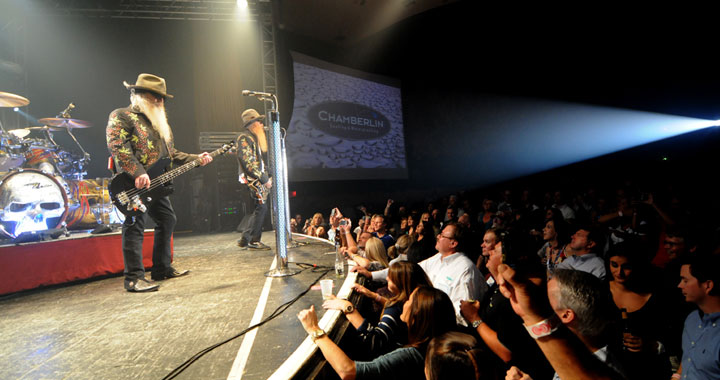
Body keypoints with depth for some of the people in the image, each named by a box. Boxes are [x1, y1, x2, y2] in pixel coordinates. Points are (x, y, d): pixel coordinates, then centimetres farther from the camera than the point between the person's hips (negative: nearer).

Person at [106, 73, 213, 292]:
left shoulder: (160, 123, 24)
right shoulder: (121, 116, -2)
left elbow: (170, 154, 24)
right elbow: (116, 145, -17)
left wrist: (196, 159, 11)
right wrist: (138, 173, -27)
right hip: (135, 184, -9)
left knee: (167, 220, 11)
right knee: (135, 225, -10)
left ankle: (162, 269, 22)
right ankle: (134, 278, -6)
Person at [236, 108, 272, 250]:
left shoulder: (253, 138, 22)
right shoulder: (244, 138, -9)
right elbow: (248, 163, -18)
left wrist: (266, 177, 14)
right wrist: (264, 179, -17)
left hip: (257, 181, 10)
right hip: (251, 180, -10)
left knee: (259, 209, 8)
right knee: (261, 207, -13)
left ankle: (254, 240, 14)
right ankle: (246, 240, -6)